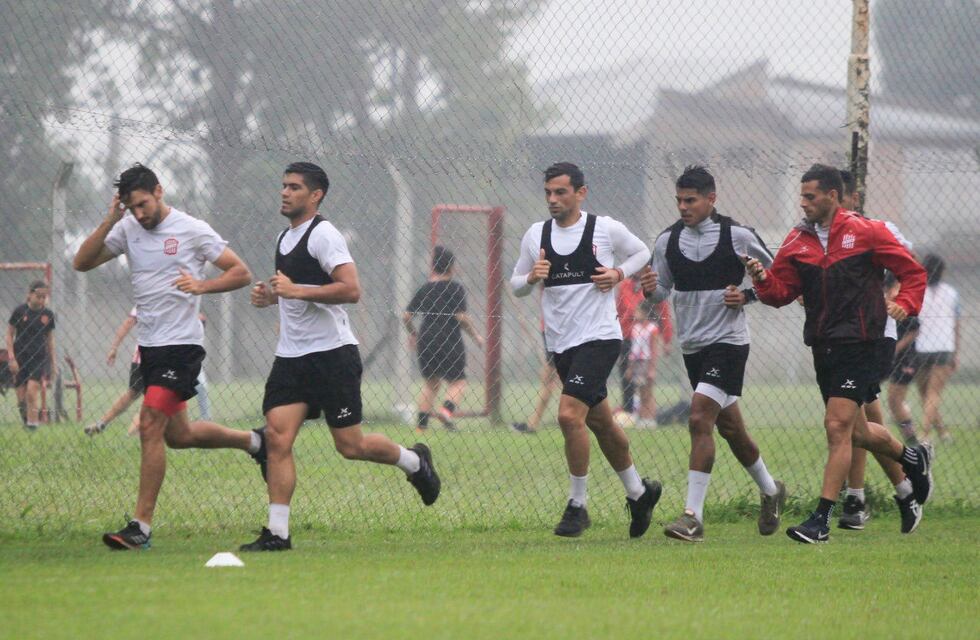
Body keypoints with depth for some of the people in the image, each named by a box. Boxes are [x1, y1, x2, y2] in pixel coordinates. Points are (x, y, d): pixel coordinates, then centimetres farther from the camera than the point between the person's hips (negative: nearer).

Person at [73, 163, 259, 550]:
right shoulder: (127, 229, 7)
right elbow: (82, 263, 0)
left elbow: (241, 273, -5)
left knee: (150, 425, -16)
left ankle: (140, 527, -14)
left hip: (181, 344, -7)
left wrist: (201, 285, -23)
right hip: (149, 345, 7)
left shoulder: (192, 230, -8)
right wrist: (109, 221, -10)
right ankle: (252, 442, 40)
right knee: (178, 435, 15)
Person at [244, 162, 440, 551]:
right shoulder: (284, 238, 17)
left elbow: (351, 290, -22)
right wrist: (271, 295, 13)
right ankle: (277, 533, -9)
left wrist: (297, 290, -25)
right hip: (291, 355, 8)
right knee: (277, 436, -8)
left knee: (350, 446, -1)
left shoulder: (323, 234, -12)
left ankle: (414, 462, 28)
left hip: (332, 353, -8)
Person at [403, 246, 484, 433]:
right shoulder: (455, 288, -7)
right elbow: (461, 317, -14)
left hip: (425, 341, 5)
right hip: (449, 340, -5)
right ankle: (447, 409, -21)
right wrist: (476, 336, 0)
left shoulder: (424, 289, 8)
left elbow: (406, 316, 8)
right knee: (458, 381, 6)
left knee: (430, 382, 17)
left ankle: (421, 423, 10)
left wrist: (412, 333, 25)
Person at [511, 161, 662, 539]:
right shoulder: (536, 235, 6)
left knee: (570, 414, -20)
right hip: (561, 343, 6)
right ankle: (638, 492, 33)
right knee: (601, 423, 15)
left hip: (599, 337, -6)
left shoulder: (606, 229, -5)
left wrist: (618, 274, -6)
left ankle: (577, 505, -10)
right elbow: (516, 284, 14)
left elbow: (641, 252, 12)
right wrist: (531, 277, -9)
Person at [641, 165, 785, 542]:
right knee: (729, 426, 17)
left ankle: (693, 517, -21)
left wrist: (746, 296, -11)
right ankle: (770, 491, 39)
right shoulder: (668, 240, 4)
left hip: (729, 341, -6)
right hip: (692, 344, 6)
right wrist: (651, 290, -12)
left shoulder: (737, 236, -7)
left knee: (700, 420, -19)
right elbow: (663, 291, 11)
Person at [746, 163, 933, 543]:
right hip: (822, 346, 6)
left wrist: (904, 305, -14)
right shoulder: (797, 242, 9)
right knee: (857, 432, 14)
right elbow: (781, 293, 8)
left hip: (857, 342, -6)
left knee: (837, 426, -14)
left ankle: (822, 519, -14)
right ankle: (912, 461, 43)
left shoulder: (866, 233, -4)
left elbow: (912, 271, 3)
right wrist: (763, 279, -12)